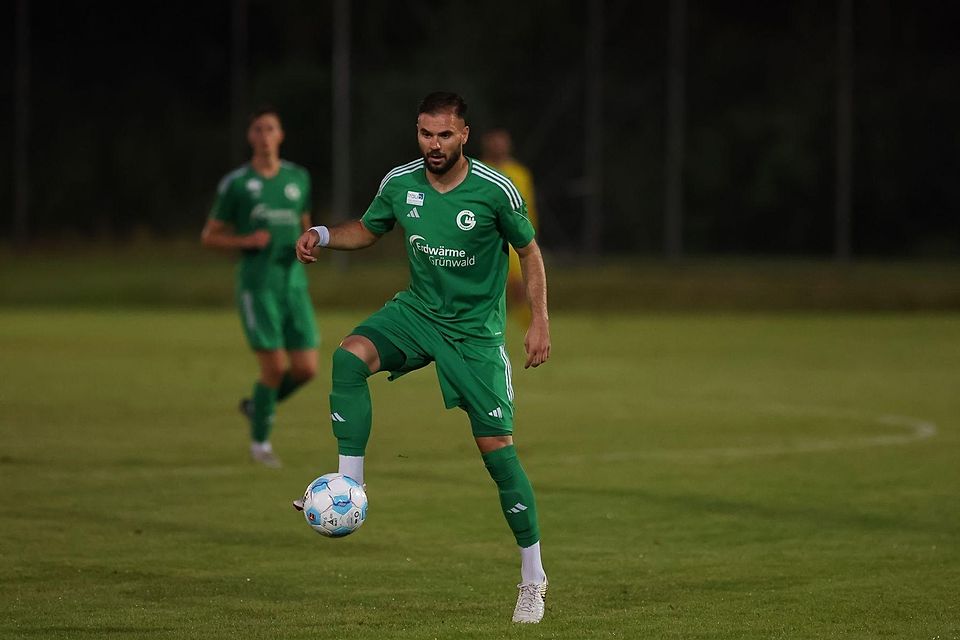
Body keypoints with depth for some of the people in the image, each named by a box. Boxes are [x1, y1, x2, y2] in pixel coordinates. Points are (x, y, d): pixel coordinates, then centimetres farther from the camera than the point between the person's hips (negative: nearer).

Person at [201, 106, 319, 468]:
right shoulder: (235, 184, -1)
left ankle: (257, 405, 26)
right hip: (257, 285, -4)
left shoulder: (298, 178, 12)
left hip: (294, 283, 4)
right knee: (275, 366, -10)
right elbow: (209, 236, 5)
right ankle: (260, 443, 11)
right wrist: (245, 241, -13)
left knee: (306, 369, -4)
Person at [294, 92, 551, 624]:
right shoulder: (400, 183, -6)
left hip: (476, 332, -3)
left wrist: (540, 320, -8)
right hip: (416, 311, 3)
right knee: (350, 355, -28)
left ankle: (533, 579, 6)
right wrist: (324, 236, -7)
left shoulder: (495, 191, -15)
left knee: (496, 447, -6)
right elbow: (368, 230, 13)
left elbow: (529, 250, -2)